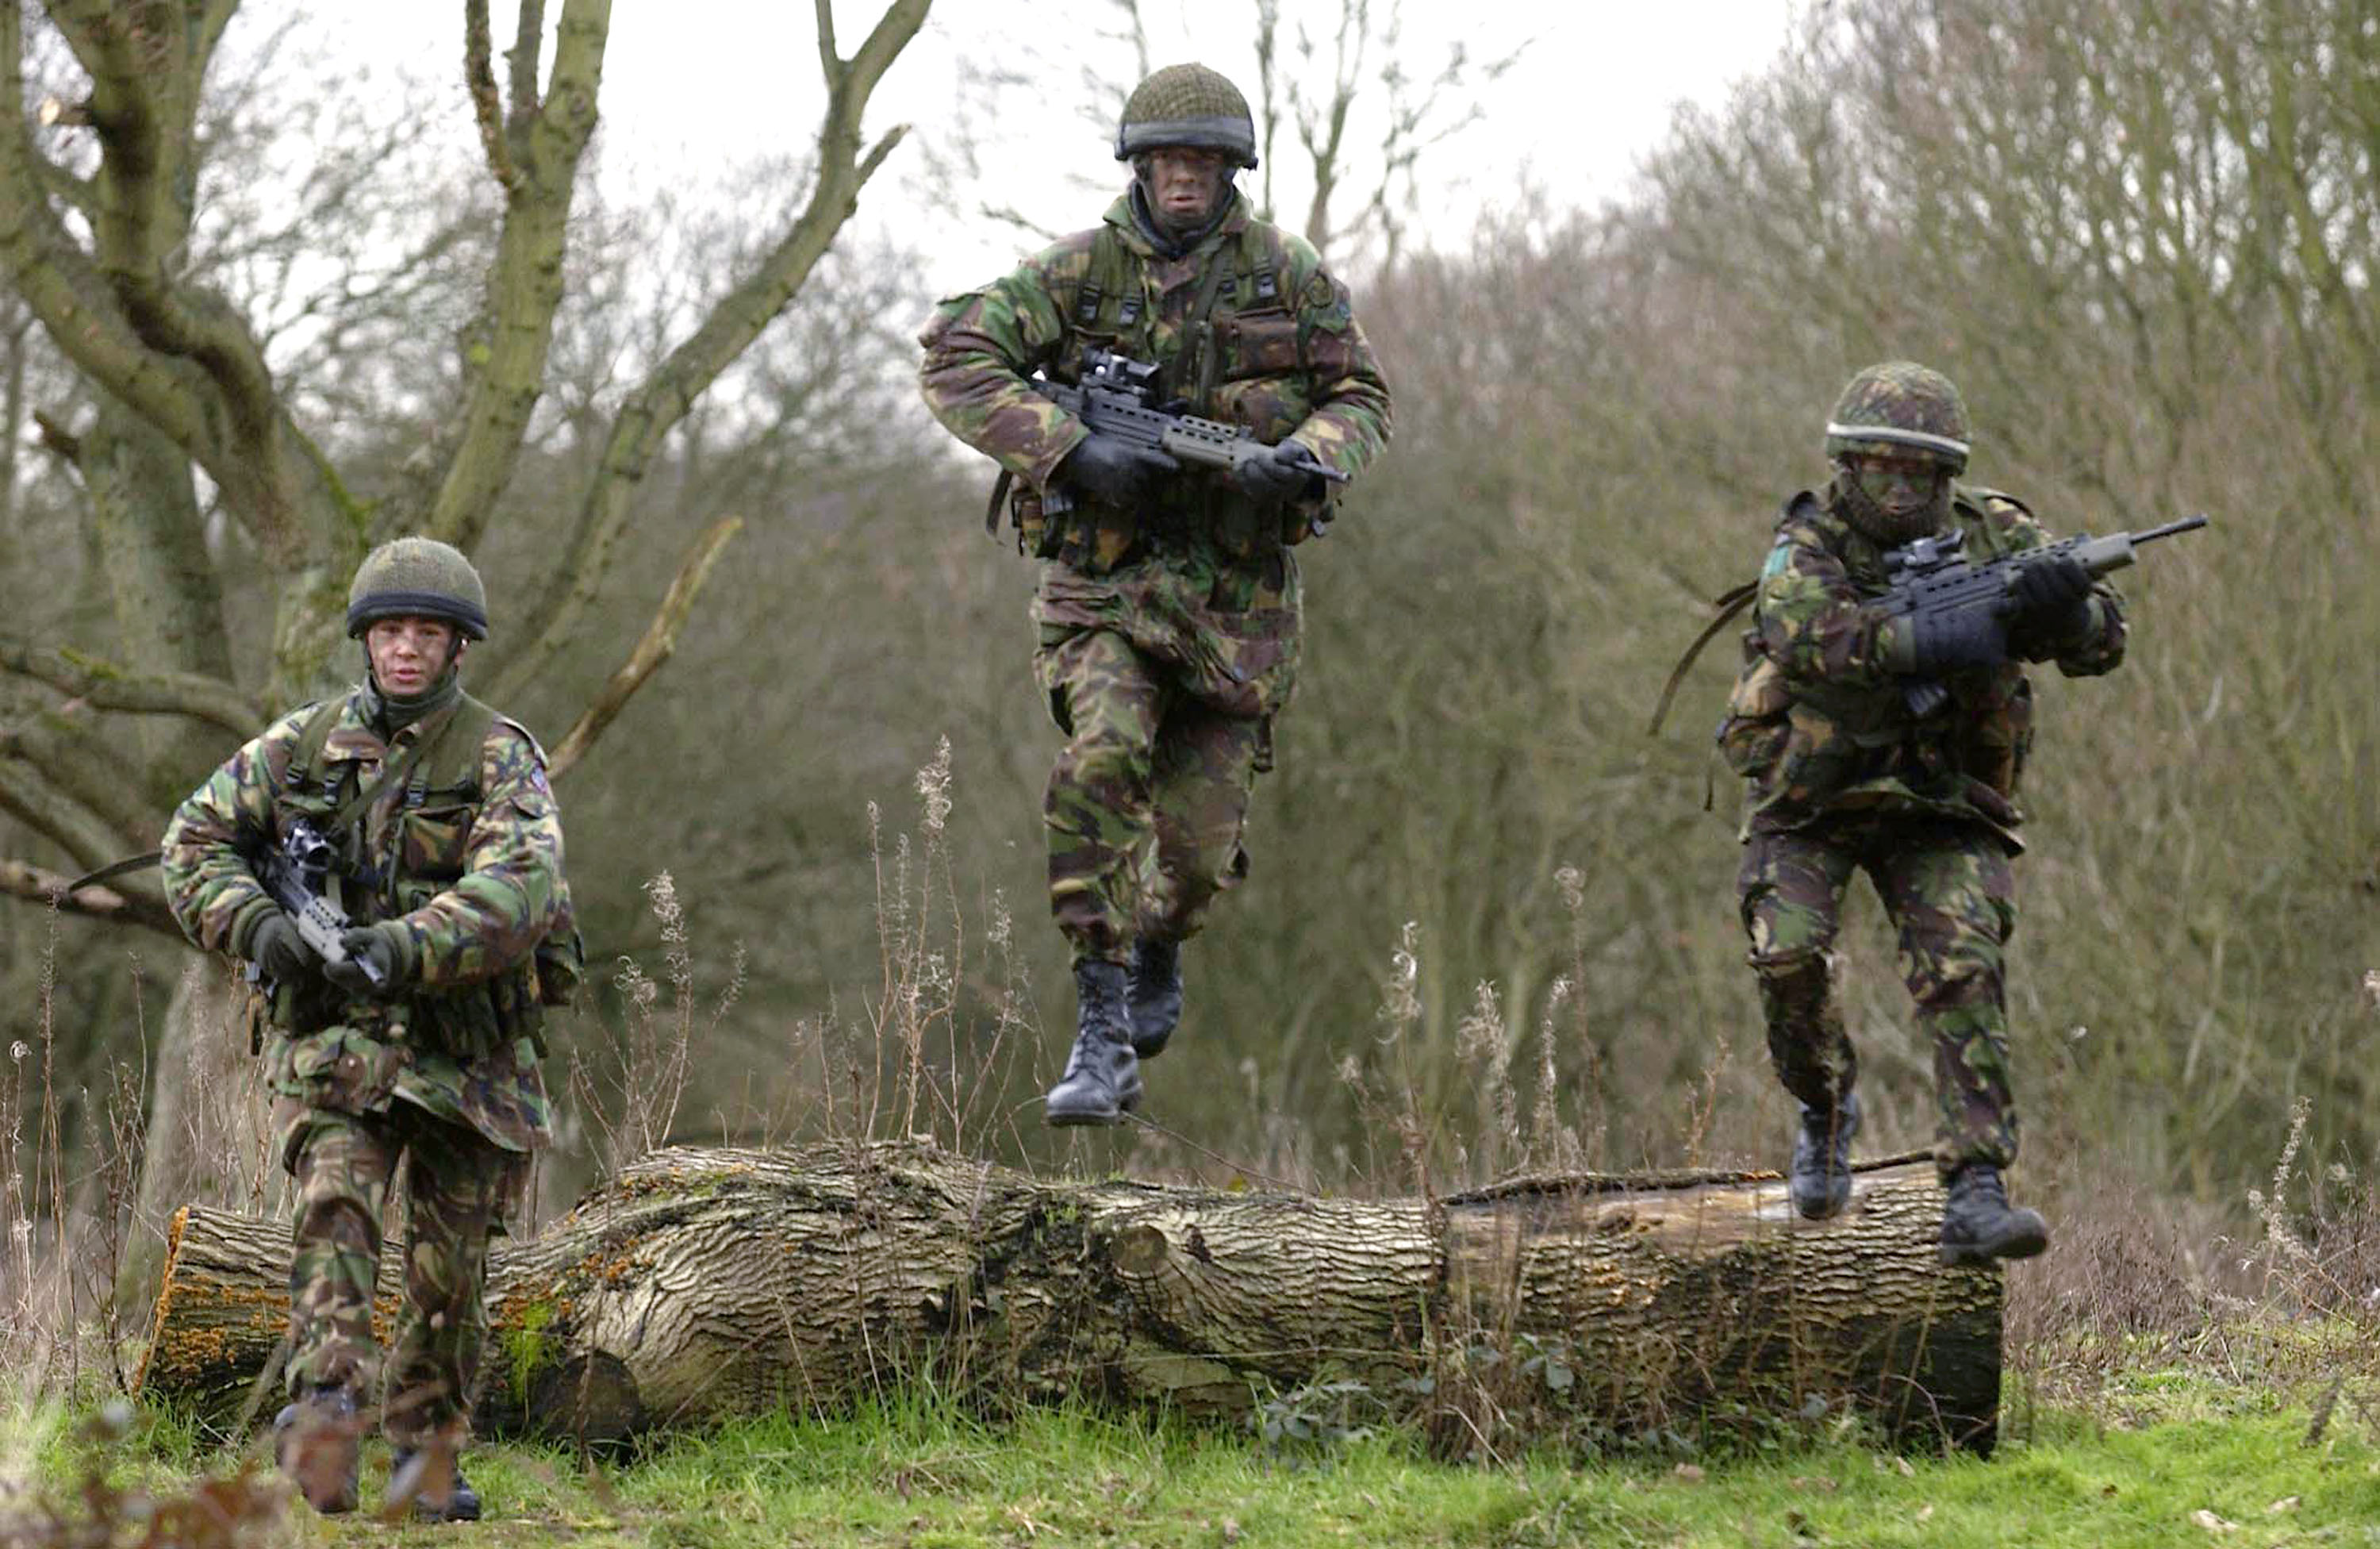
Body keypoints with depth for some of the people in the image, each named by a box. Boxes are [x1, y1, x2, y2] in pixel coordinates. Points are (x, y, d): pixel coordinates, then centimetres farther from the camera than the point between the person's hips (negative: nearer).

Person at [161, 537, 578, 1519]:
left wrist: (403, 947, -34)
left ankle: (428, 1447, 25)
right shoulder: (302, 745, 3)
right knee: (335, 1201, -24)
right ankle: (324, 1408, -39)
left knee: (450, 1267, 6)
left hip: (464, 1042, 0)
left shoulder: (501, 761, -6)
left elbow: (519, 887, -22)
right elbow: (196, 839, 6)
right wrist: (256, 925, -13)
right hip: (331, 1032, 0)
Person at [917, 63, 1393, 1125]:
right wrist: (1072, 451, -21)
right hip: (1104, 573, -1)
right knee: (1101, 764, -27)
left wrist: (1302, 458, -16)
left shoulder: (1286, 274, 1)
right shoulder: (1080, 271, -3)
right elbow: (954, 360, -9)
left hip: (1236, 590, 2)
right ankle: (1102, 1034, -22)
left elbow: (1361, 399, 7)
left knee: (1201, 846, 3)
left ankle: (1157, 948, 41)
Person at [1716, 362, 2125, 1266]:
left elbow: (2100, 643, -10)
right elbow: (1808, 632, -35)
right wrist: (1925, 644, -48)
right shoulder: (1807, 547, -12)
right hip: (1808, 801, -1)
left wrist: (2066, 608, -35)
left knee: (1963, 969, -18)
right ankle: (1825, 1112, 11)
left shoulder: (1990, 536, -4)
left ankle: (1975, 1196, -24)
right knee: (1788, 954, -20)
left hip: (1937, 809, 1)